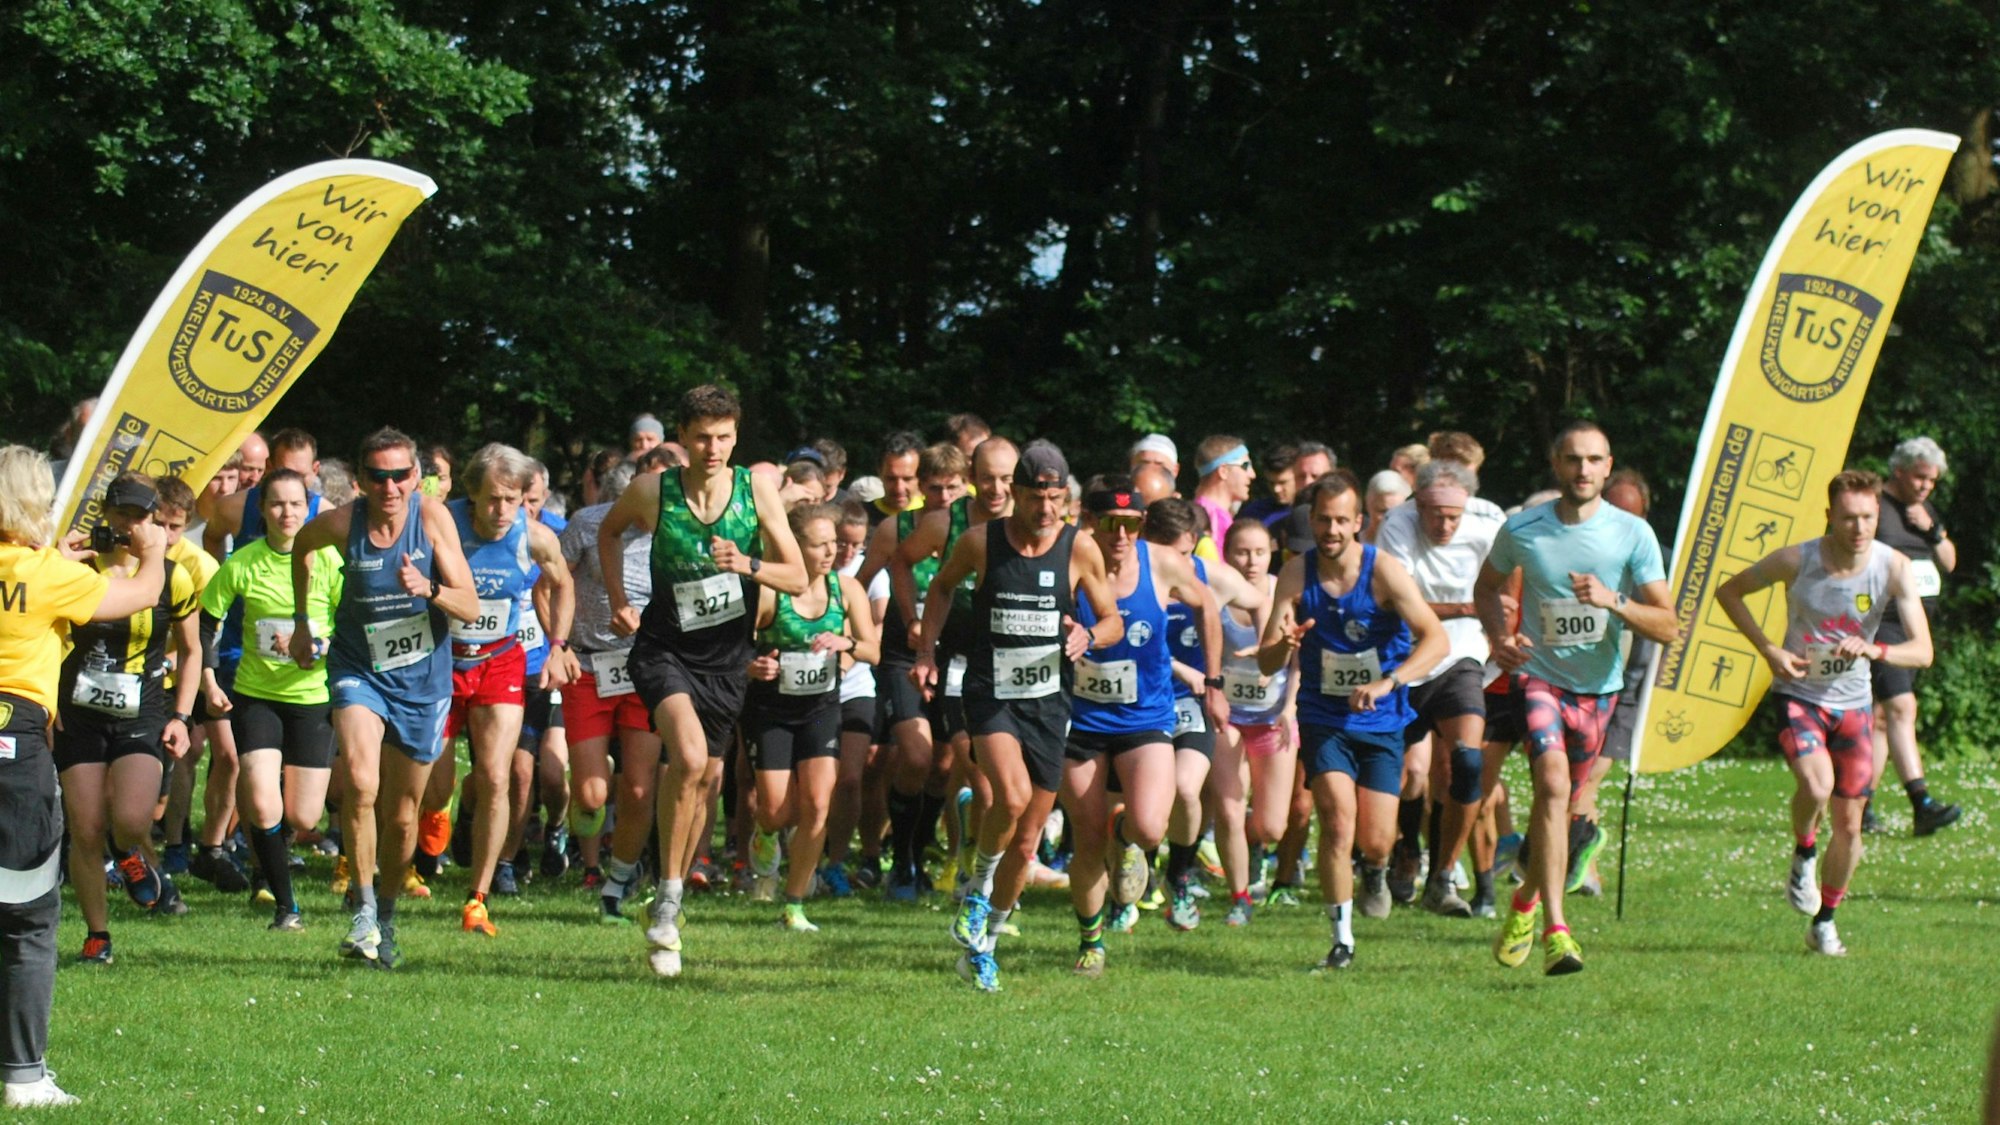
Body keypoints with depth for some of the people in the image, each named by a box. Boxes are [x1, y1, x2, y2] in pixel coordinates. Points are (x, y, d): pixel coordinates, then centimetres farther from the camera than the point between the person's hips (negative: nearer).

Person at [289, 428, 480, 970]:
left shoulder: (432, 516, -13)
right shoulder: (341, 523, -12)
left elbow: (470, 607, -13)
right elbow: (302, 546, 14)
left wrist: (429, 589, -32)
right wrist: (301, 619, 16)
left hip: (422, 678, 1)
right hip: (359, 668, -1)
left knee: (402, 814, 10)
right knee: (360, 783, -26)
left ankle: (386, 918, 32)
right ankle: (363, 911, -16)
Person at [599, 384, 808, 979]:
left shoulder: (756, 489, -8)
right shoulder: (652, 491, -9)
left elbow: (798, 578, -5)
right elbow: (609, 531, 14)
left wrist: (749, 565, -24)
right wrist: (617, 601, 5)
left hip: (727, 657, 3)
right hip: (665, 647, -3)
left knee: (701, 779, 11)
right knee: (689, 759, -26)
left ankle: (671, 902, 30)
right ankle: (668, 898, -16)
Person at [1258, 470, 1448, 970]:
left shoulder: (1384, 572, -14)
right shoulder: (1296, 576, -8)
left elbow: (1436, 639, -21)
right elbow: (1266, 663, -7)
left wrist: (1388, 683, -34)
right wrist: (1285, 644, -30)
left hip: (1381, 722, 0)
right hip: (1323, 718, 0)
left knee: (1375, 841, -2)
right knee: (1338, 819, -19)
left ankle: (1375, 871, 37)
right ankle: (1341, 938, -5)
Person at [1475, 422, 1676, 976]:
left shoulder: (1633, 535, -6)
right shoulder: (1521, 530, -5)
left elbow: (1667, 626, -8)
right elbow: (1486, 586, 15)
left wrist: (1613, 601, -25)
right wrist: (1499, 635, -5)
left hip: (1598, 688, 2)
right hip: (1538, 676, -2)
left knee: (1563, 804, 14)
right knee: (1553, 785, -24)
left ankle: (1526, 901, 42)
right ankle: (1556, 931, -29)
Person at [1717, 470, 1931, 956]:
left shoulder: (1894, 567, -14)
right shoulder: (1797, 560, -16)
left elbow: (1922, 651, -17)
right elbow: (1729, 592, 0)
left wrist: (1874, 649, -37)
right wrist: (1769, 650, -12)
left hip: (1853, 703, 2)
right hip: (1798, 695, -2)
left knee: (1849, 823, 4)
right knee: (1817, 784, -29)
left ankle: (1824, 924, 24)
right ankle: (1803, 855, 2)